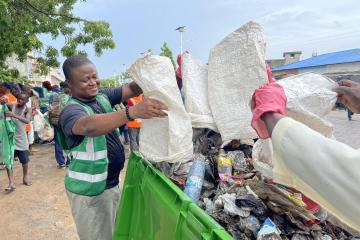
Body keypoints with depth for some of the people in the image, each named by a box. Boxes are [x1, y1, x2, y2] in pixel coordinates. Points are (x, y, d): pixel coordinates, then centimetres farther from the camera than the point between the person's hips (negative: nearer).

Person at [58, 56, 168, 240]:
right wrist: (134, 111, -55)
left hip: (112, 182, 7)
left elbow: (132, 89, -7)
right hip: (90, 190, -7)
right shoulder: (71, 110, -22)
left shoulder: (103, 96, 0)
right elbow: (89, 126, -44)